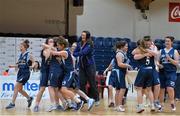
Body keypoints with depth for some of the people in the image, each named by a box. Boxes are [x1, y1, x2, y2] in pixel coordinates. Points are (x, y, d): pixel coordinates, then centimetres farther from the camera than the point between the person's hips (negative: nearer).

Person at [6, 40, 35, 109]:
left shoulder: (28, 55, -8)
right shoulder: (21, 55, 11)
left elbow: (34, 63, -6)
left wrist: (32, 66, -26)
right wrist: (13, 66, 6)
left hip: (25, 73, -8)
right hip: (20, 72, 8)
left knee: (16, 87, -12)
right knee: (19, 89, 10)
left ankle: (12, 103, -8)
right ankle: (29, 98, 31)